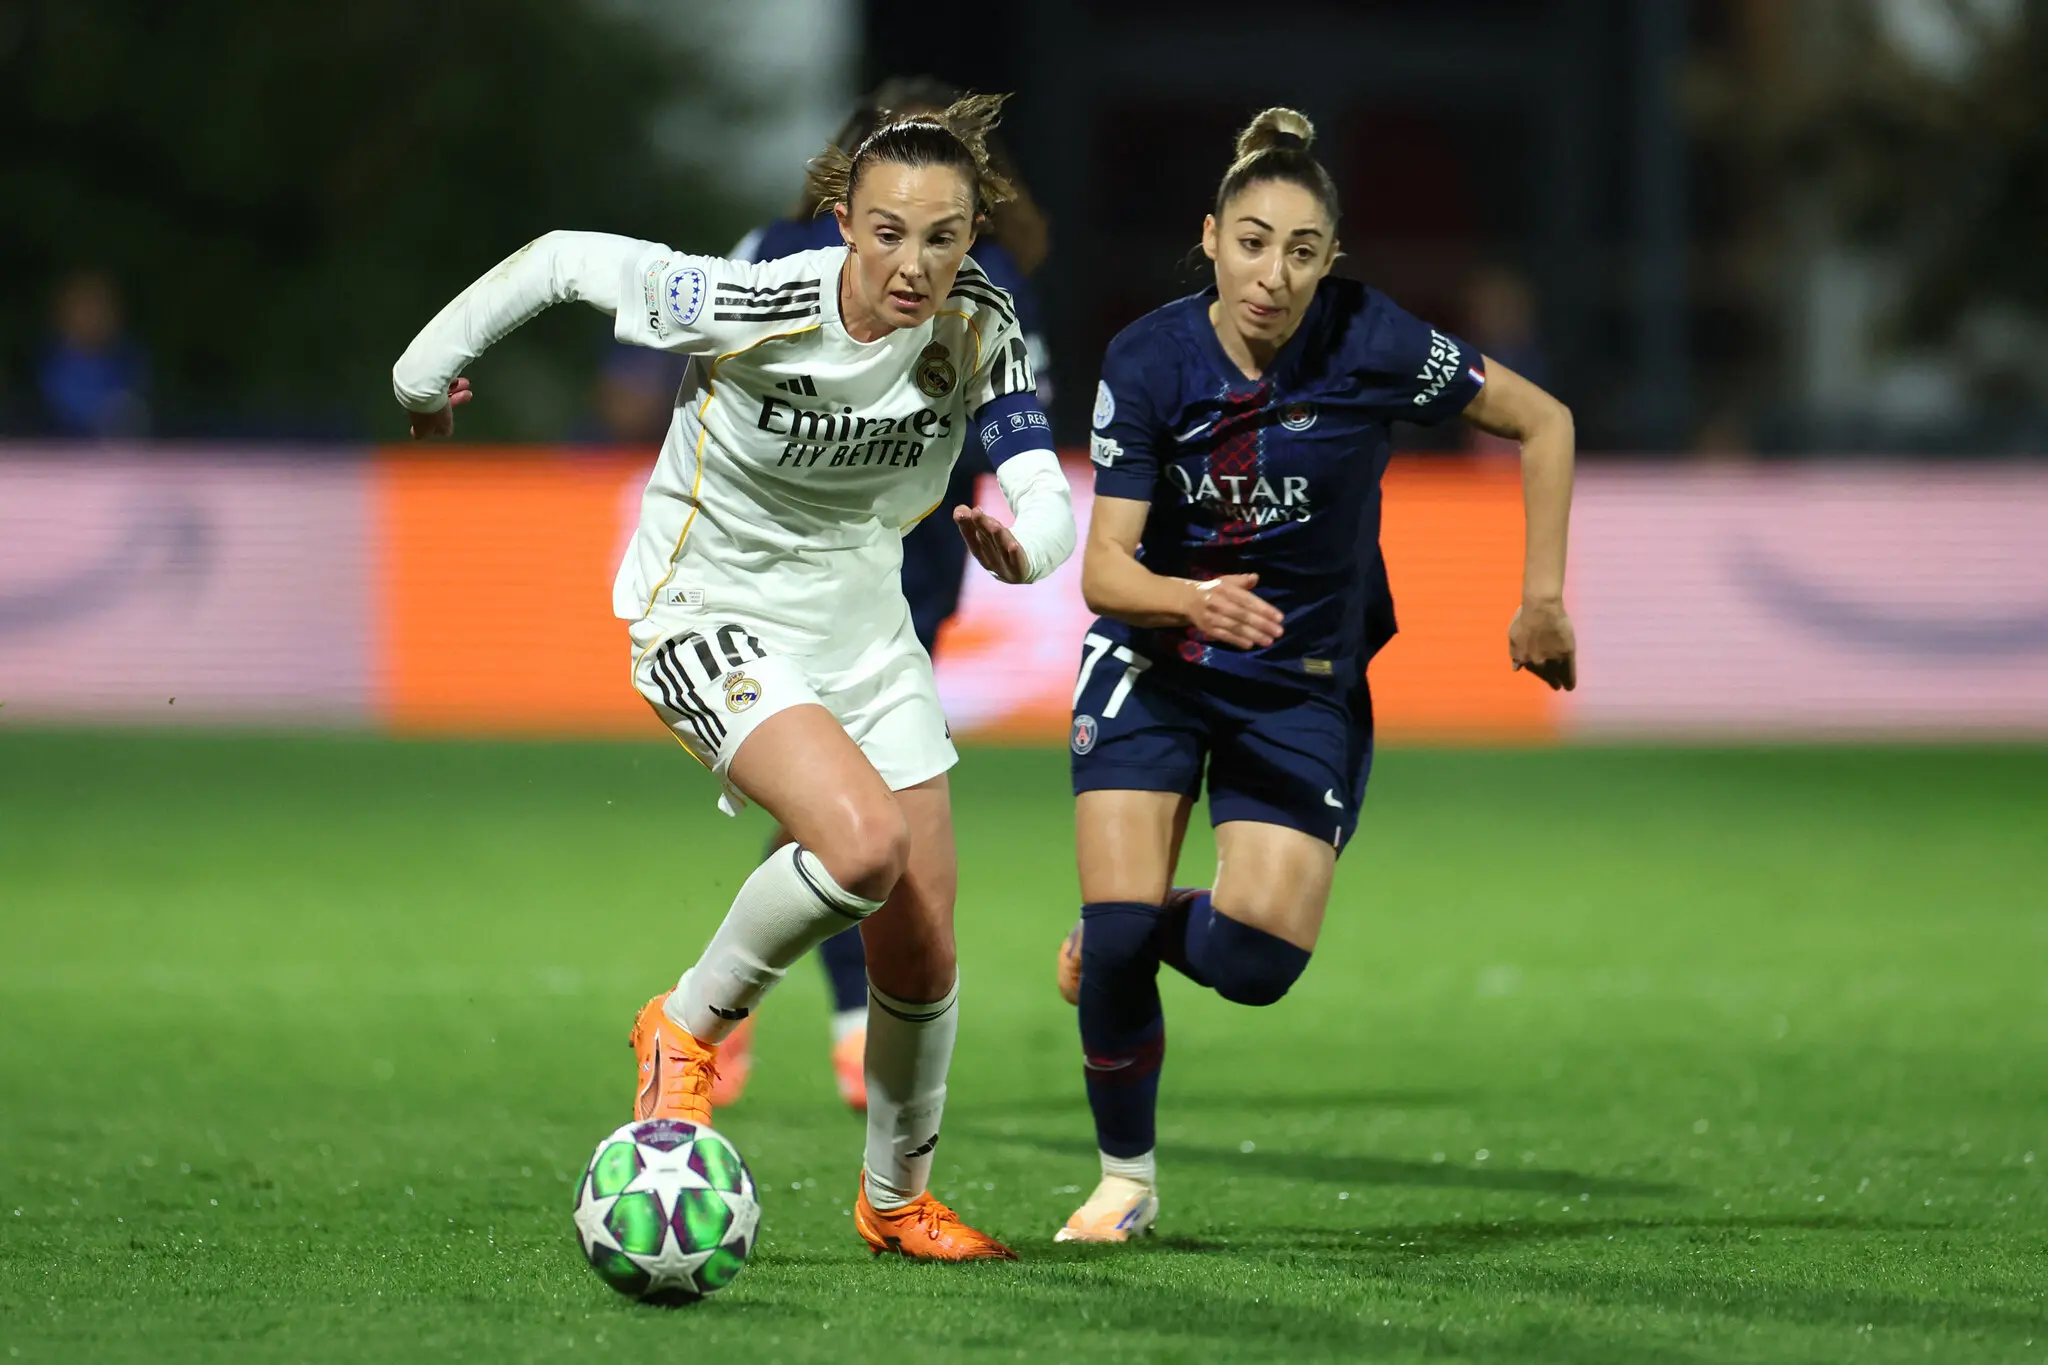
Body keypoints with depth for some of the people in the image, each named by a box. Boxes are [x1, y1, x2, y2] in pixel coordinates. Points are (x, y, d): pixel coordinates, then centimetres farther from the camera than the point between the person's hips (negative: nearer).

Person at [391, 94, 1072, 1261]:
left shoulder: (979, 331, -15)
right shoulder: (751, 309, -27)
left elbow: (1046, 495, -22)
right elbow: (567, 259, -14)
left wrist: (1019, 541, -46)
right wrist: (430, 366, -2)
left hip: (865, 619, 5)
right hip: (714, 615, -5)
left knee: (922, 949, 6)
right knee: (862, 840, -31)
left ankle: (899, 1199, 30)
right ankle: (692, 1025, -4)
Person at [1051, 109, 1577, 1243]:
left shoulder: (1368, 343, -20)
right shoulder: (1147, 362, -17)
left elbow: (1542, 423, -6)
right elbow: (1105, 569, -20)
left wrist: (1542, 598, -7)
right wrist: (1192, 600, -42)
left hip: (1308, 683, 0)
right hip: (1153, 668, 0)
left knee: (1257, 959, -15)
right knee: (1119, 928, -14)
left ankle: (1123, 935, 21)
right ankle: (1125, 1179, 10)